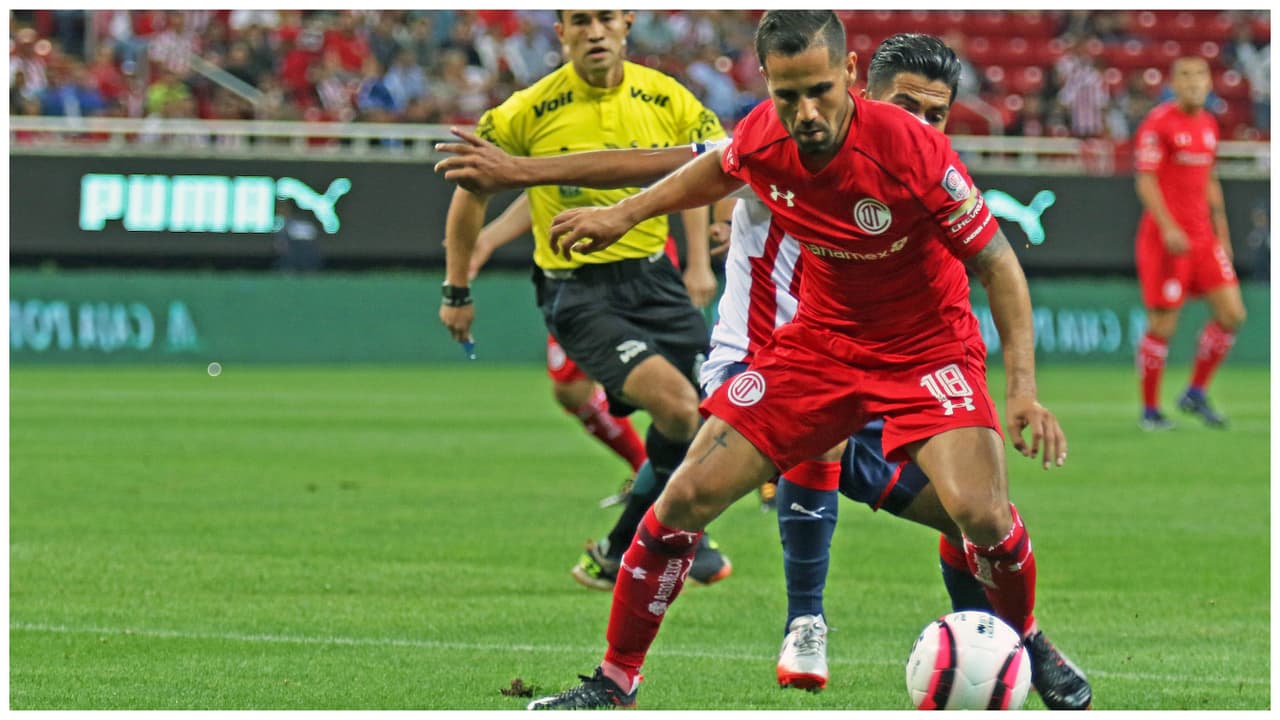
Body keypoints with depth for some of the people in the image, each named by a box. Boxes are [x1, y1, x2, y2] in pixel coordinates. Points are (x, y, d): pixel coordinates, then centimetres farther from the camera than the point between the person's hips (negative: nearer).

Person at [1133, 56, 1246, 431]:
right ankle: (1149, 411, 7)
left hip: (1203, 237, 7)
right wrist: (1168, 228, -21)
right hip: (1166, 237, -7)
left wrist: (1222, 234, 18)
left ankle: (1196, 393, 13)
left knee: (1232, 313, -1)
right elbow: (1145, 180, -12)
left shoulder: (1208, 124, 14)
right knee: (1162, 325, -5)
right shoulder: (1158, 123, -8)